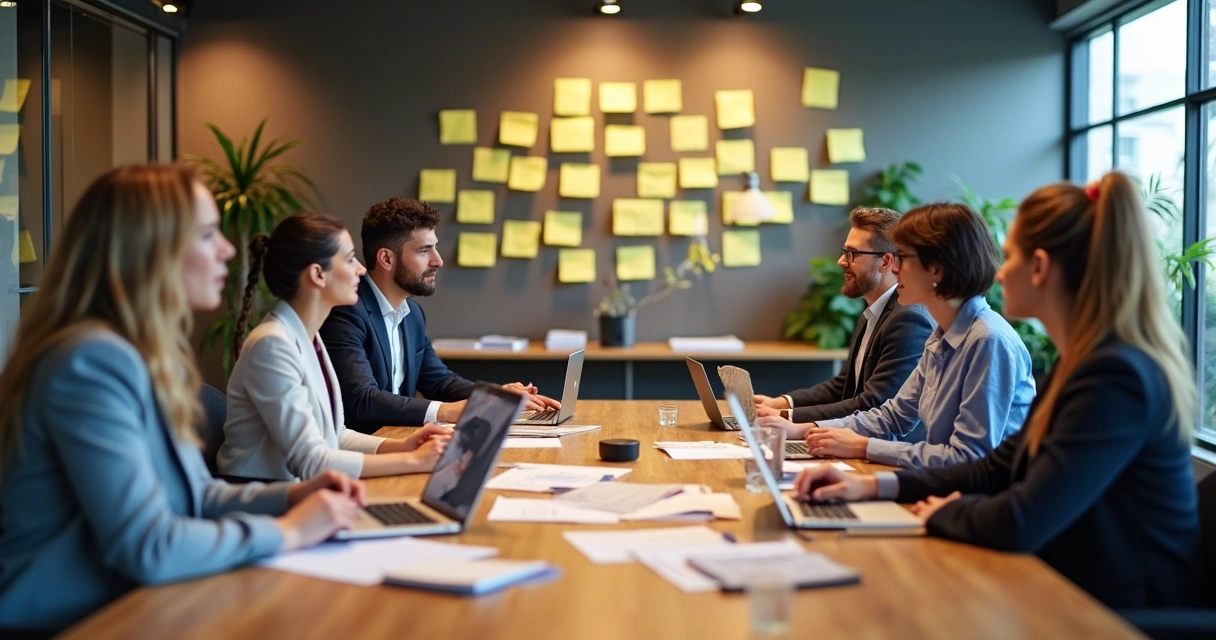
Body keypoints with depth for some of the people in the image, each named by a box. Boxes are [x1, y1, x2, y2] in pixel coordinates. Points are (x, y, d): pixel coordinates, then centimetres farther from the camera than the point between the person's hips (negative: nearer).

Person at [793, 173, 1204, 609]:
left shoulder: (1114, 378, -23)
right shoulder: (1085, 362, 8)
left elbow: (1020, 524, -27)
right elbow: (996, 470, 13)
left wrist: (942, 512, -6)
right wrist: (875, 485, 3)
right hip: (1076, 594, 8)